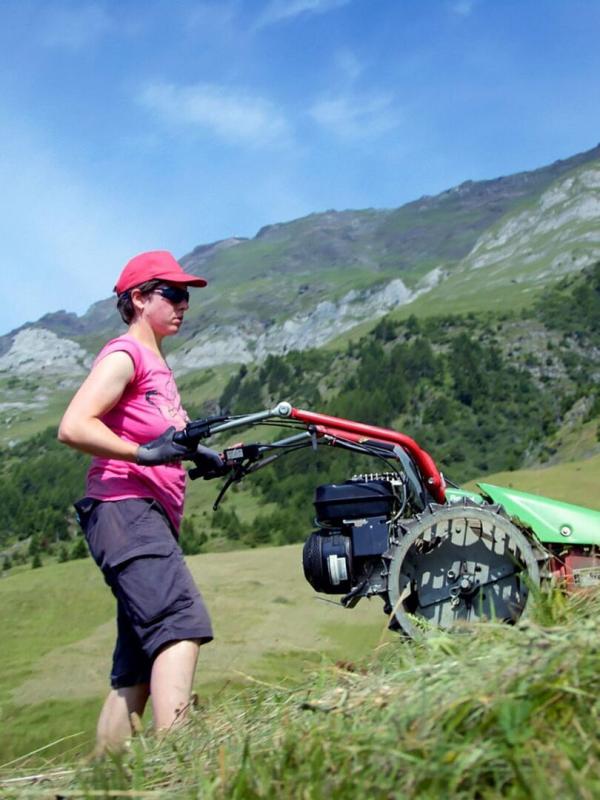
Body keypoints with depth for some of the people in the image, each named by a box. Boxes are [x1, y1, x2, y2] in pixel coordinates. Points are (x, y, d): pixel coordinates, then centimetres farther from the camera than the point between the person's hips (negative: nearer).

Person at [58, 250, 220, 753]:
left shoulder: (158, 366, 25)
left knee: (137, 670, 7)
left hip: (152, 515, 10)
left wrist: (208, 458, 13)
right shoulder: (125, 354, -4)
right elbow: (73, 427, -17)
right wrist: (145, 453, -26)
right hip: (125, 510, -10)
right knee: (183, 621, -27)